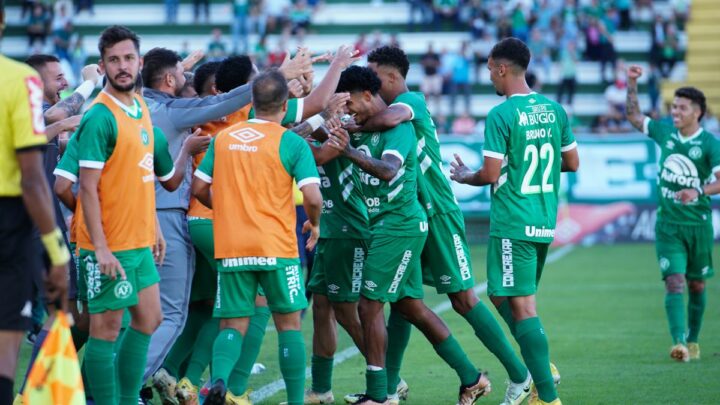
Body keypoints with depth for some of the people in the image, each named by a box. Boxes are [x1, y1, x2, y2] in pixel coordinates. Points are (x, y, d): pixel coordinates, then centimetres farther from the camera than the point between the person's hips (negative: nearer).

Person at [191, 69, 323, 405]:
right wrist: (314, 224, 9)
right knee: (289, 323, 10)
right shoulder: (291, 142, -5)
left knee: (233, 326, 7)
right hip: (277, 248, -3)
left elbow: (199, 188, 10)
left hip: (230, 248, 3)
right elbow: (312, 197, -12)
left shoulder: (223, 138, 7)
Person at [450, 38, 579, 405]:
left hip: (512, 223, -8)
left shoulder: (501, 116, -13)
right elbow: (572, 163, 13)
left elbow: (491, 175, -14)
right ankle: (541, 367, 8)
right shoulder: (554, 110, 7)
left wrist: (465, 177, 6)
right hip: (545, 223, 8)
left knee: (521, 306, -6)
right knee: (502, 295, 21)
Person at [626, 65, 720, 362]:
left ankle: (693, 341, 27)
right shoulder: (665, 132, 4)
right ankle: (678, 342, -23)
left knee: (696, 285, 11)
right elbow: (634, 117, 19)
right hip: (668, 224, 2)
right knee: (674, 282, -12)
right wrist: (632, 85, 9)